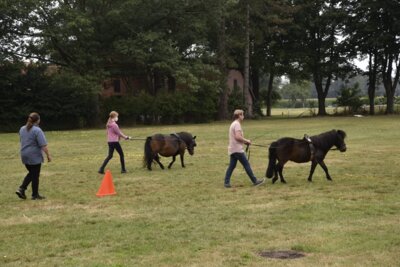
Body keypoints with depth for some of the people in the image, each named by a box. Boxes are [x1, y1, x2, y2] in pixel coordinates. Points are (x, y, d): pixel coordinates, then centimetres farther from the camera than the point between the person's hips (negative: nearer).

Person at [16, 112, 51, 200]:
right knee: (35, 176, 3)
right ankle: (35, 195, 10)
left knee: (31, 173, 20)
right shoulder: (37, 130, -17)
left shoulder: (22, 129, 7)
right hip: (35, 156, -7)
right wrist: (48, 155, -13)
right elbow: (43, 145, -19)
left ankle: (21, 189, 7)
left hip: (24, 156, 7)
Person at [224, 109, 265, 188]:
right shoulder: (237, 124, -12)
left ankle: (226, 182, 4)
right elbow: (237, 137, -23)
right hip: (237, 149, -10)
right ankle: (255, 181, 2)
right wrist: (246, 140, -10)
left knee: (232, 166, 7)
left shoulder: (233, 124, 19)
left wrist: (244, 141, 13)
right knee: (246, 165, -3)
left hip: (232, 149, 10)